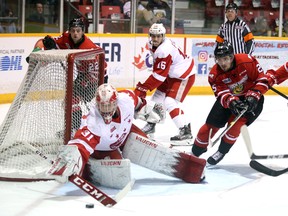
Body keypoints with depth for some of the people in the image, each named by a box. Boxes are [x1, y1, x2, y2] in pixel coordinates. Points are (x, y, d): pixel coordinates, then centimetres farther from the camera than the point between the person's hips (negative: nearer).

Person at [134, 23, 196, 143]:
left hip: (184, 76, -10)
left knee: (170, 102, -20)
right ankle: (150, 125, 31)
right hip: (171, 74, 10)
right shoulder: (152, 44, -3)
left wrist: (143, 88, -31)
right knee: (157, 97, 14)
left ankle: (186, 132, -18)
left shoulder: (164, 50, -32)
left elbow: (159, 75, -32)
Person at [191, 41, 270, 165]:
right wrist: (231, 102, -47)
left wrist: (253, 96, -31)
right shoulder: (215, 74, -19)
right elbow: (222, 94, -26)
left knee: (235, 122, -22)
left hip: (251, 98, -3)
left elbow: (262, 80, -21)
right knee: (212, 123, -2)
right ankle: (195, 152, 18)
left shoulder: (247, 61, -28)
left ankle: (222, 152, -2)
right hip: (229, 97, 3)